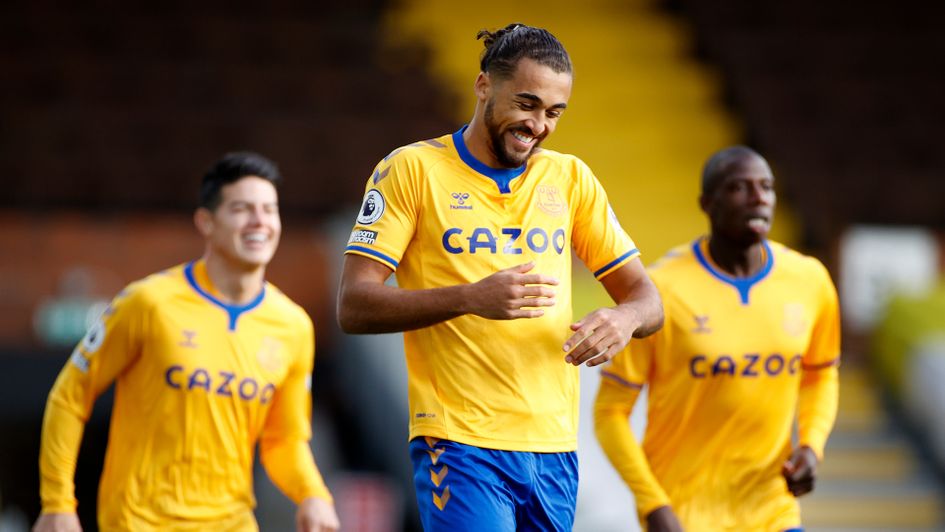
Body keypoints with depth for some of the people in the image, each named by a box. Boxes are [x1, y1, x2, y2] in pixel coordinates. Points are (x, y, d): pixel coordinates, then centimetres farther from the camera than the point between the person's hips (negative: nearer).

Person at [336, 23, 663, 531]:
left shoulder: (570, 178, 12)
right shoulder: (412, 169, -2)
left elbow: (644, 296, 14)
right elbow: (353, 306, -8)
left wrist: (624, 318, -12)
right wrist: (471, 298, -22)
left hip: (554, 446, 5)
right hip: (459, 445, -5)